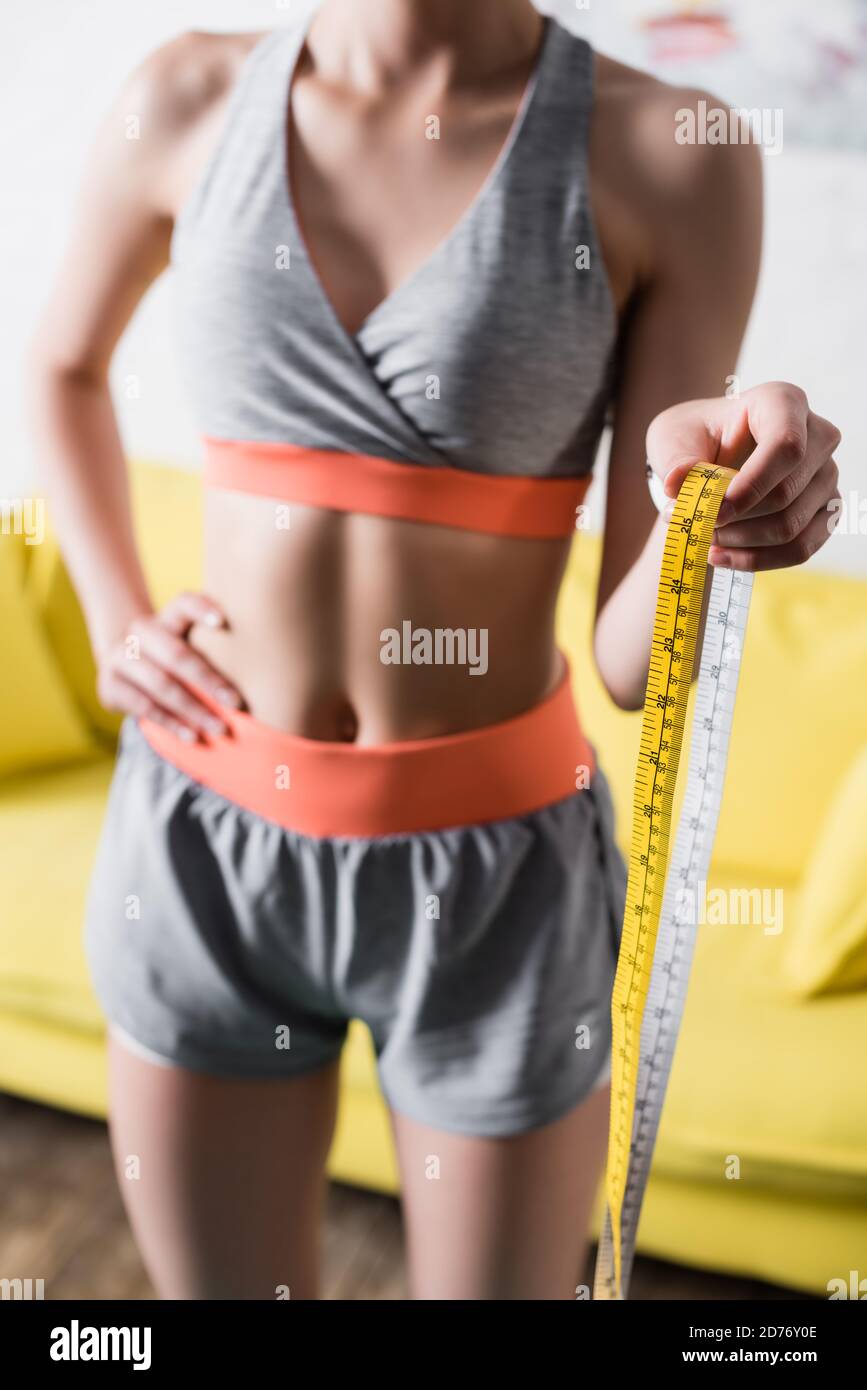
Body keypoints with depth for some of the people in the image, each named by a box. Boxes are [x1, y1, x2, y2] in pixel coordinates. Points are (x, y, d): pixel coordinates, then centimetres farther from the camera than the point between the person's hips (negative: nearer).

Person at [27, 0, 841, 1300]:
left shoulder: (677, 158, -11)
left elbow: (637, 659, -13)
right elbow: (64, 363, 17)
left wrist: (717, 507, -35)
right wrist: (116, 629, 4)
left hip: (495, 878, -2)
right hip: (205, 853, 3)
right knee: (222, 1286, 22)